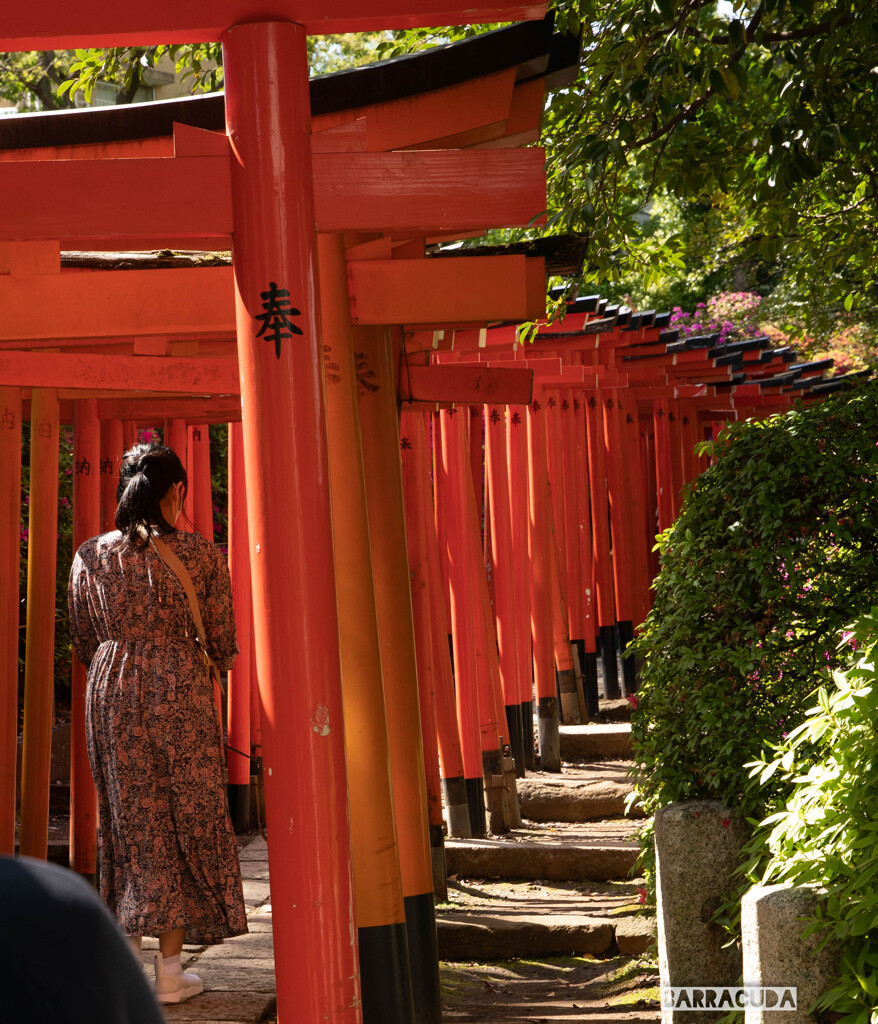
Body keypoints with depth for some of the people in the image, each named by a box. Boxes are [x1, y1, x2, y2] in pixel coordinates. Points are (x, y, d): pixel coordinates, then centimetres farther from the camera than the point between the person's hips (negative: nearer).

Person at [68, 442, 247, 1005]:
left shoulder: (91, 557, 2)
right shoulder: (202, 555, -6)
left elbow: (83, 644, 9)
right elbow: (224, 647, -1)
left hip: (112, 690, 3)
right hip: (181, 690, -3)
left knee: (129, 820, 10)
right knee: (187, 818, 6)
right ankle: (171, 970, 8)